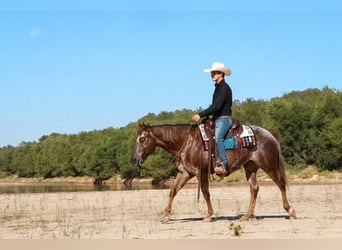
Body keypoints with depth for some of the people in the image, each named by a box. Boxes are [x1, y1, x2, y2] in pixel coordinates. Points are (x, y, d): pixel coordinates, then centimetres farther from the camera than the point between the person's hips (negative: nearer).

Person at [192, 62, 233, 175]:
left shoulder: (224, 87, -12)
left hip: (224, 119, -11)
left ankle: (223, 164, -39)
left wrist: (201, 115, -23)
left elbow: (217, 105, -22)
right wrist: (204, 115, 15)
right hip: (217, 119, 11)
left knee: (218, 137, -32)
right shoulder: (218, 87, 18)